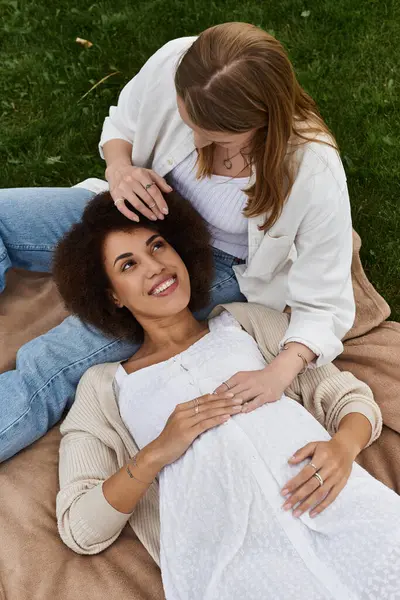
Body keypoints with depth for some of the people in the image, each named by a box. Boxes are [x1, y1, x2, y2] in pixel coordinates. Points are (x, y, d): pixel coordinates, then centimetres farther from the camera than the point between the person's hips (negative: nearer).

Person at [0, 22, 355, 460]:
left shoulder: (315, 176, -33)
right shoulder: (174, 63, -24)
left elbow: (323, 304, -24)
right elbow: (121, 125, -2)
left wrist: (280, 372, -42)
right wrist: (119, 168, -25)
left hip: (216, 266, -4)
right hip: (150, 210, 5)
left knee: (49, 365, -21)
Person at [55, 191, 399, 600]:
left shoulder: (244, 321, 19)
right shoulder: (103, 386, 15)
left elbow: (352, 397, 15)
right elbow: (80, 532, 8)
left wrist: (343, 446, -7)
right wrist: (157, 452, -7)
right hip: (226, 549, -2)